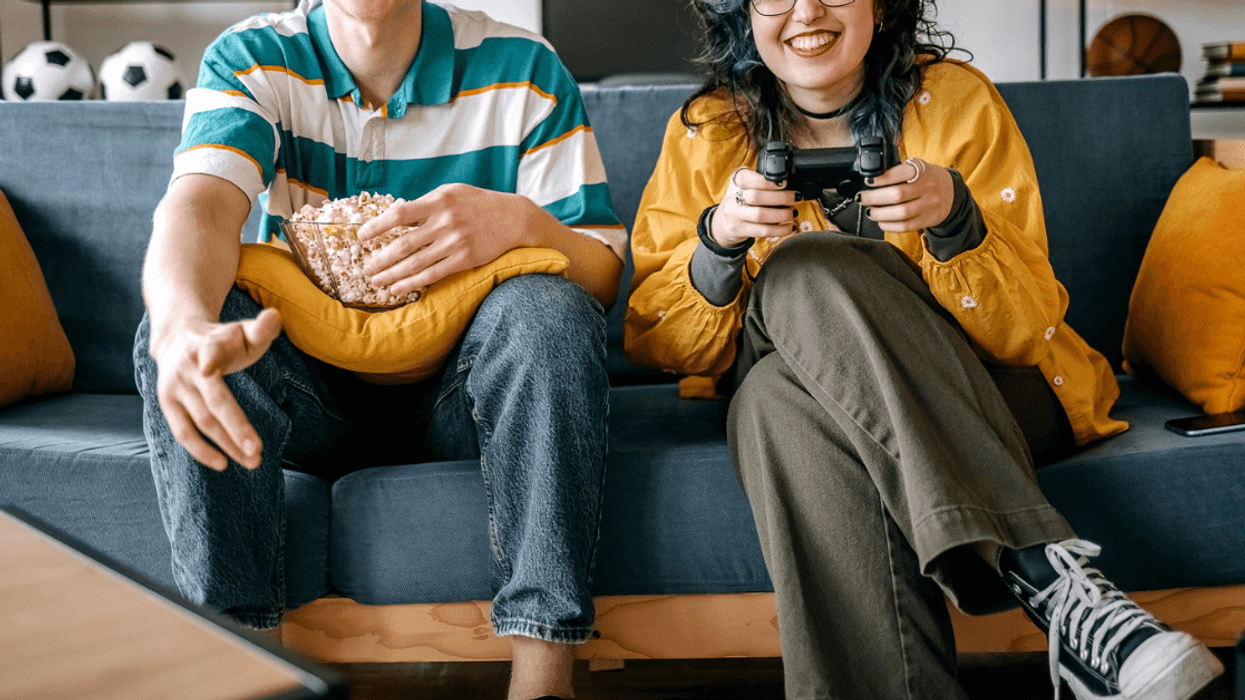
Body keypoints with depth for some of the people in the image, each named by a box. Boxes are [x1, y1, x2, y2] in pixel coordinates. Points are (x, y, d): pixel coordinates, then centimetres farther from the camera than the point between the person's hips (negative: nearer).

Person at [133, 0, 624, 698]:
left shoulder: (521, 70, -3)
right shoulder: (251, 59, -3)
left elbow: (605, 274, -5)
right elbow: (198, 206, -24)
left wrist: (521, 222, -29)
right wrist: (185, 330, -48)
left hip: (461, 389, 0)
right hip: (310, 390, 1)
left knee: (548, 310, -31)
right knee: (176, 320, -27)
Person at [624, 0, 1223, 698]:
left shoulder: (957, 100, -4)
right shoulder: (706, 133, 1)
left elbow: (1026, 329, -8)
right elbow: (657, 346, -4)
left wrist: (955, 219, -27)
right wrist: (718, 240, -22)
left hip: (978, 391, -1)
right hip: (797, 388, 1)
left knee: (806, 279, -30)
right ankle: (1041, 569, -39)